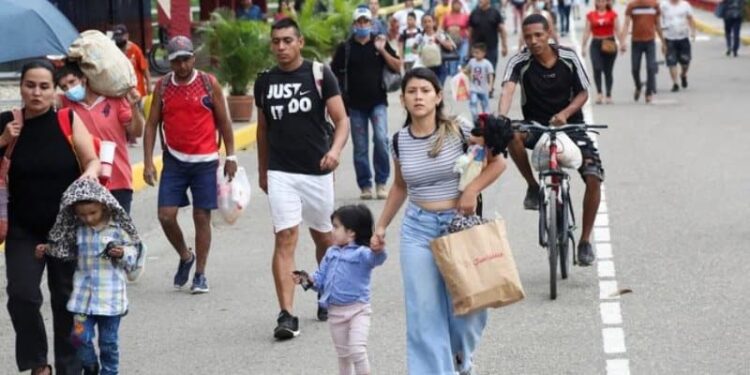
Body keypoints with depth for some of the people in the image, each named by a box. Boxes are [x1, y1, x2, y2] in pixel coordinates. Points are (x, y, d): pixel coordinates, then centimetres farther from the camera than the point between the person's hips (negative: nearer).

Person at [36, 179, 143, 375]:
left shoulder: (118, 228, -7)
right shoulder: (79, 230, 4)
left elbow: (134, 249, -1)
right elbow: (67, 250, 20)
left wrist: (122, 253, -20)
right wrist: (48, 249, 10)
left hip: (110, 294, -3)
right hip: (84, 291, 3)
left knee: (108, 340, 5)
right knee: (80, 335, 0)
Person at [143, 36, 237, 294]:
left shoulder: (209, 83, -2)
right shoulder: (162, 86, 3)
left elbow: (223, 121, 3)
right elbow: (152, 123, 4)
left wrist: (230, 156, 0)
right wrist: (148, 162, -3)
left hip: (205, 161, -2)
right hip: (174, 160, 2)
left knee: (202, 217, 1)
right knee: (166, 216, -5)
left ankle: (200, 274, 12)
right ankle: (185, 256, 22)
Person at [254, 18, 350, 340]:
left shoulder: (319, 75, -4)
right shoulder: (265, 81, 5)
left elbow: (341, 120, -7)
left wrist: (335, 149, -26)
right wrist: (262, 171, 19)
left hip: (317, 171, -1)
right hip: (281, 173, 1)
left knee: (324, 238, 14)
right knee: (285, 238, -11)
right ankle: (286, 315, -15)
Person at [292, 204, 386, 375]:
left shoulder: (361, 253, -13)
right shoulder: (331, 253, 9)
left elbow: (376, 259, -34)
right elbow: (321, 277, 12)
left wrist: (378, 250, -57)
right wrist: (308, 279, -8)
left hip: (357, 311, -6)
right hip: (335, 311, 7)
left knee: (357, 350, -15)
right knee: (343, 354, 18)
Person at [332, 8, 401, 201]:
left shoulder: (379, 43, 6)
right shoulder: (345, 48, 3)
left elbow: (398, 67, 2)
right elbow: (334, 74, 4)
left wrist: (382, 51, -10)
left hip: (378, 101, 0)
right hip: (356, 105, 0)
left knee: (381, 138, -17)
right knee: (360, 148, 4)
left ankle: (381, 182, -3)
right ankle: (365, 186, 14)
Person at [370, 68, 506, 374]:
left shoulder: (458, 130, -9)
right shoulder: (400, 140, 1)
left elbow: (498, 162, -2)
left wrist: (472, 190, -16)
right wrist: (381, 226, 14)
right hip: (418, 228, 2)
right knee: (423, 312, -3)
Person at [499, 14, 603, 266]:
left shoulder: (568, 58, -9)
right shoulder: (520, 62, -14)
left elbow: (583, 93, -3)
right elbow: (508, 89, -31)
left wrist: (564, 114, -23)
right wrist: (501, 117, -52)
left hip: (569, 123, 1)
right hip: (536, 124, -1)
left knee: (593, 177, -16)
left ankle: (585, 240, 1)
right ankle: (533, 187, -12)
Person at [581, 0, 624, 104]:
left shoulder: (613, 15, 4)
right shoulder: (590, 15, 5)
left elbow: (617, 31, 3)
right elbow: (587, 32, 6)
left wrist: (622, 43, -5)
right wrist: (583, 47, 3)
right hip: (596, 44, 0)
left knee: (608, 71, 5)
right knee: (597, 68, -16)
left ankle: (609, 95, 13)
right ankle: (599, 93, -14)